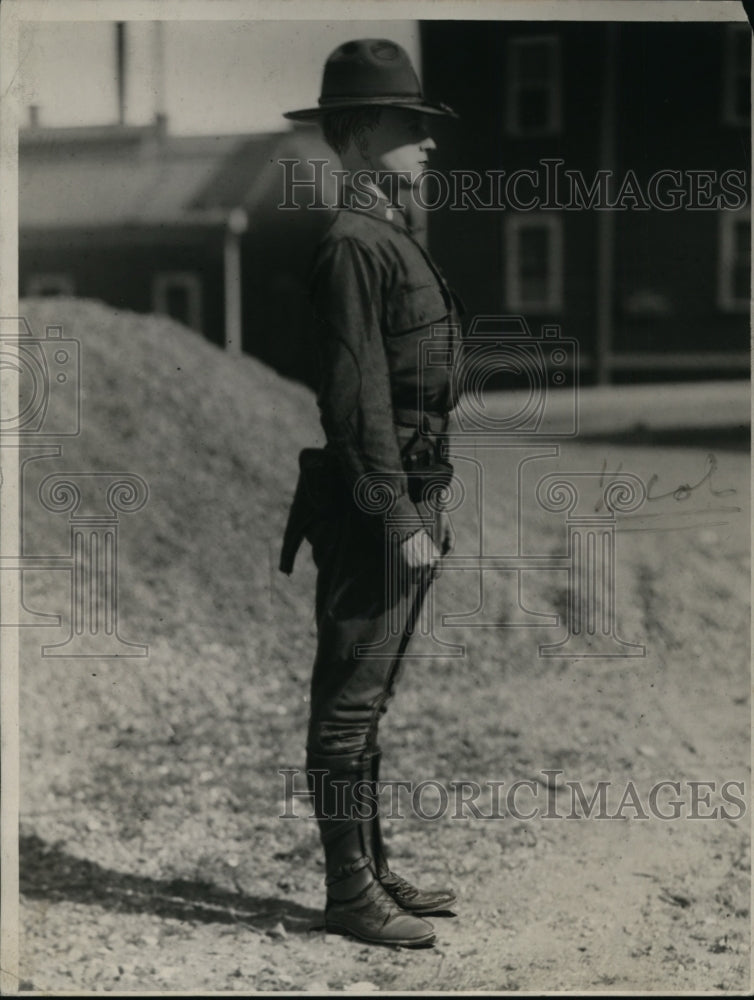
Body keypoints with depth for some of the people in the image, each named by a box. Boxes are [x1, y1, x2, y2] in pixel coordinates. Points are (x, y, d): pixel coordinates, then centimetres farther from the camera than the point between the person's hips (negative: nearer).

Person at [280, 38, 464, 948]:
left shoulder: (390, 234, 17)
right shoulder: (351, 243, -15)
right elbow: (357, 399, -19)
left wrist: (430, 504, 19)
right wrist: (400, 519, -20)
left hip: (403, 501, 10)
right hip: (369, 511, -10)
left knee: (367, 698, 15)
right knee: (349, 704, -2)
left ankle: (373, 871, 25)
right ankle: (350, 893, 5)